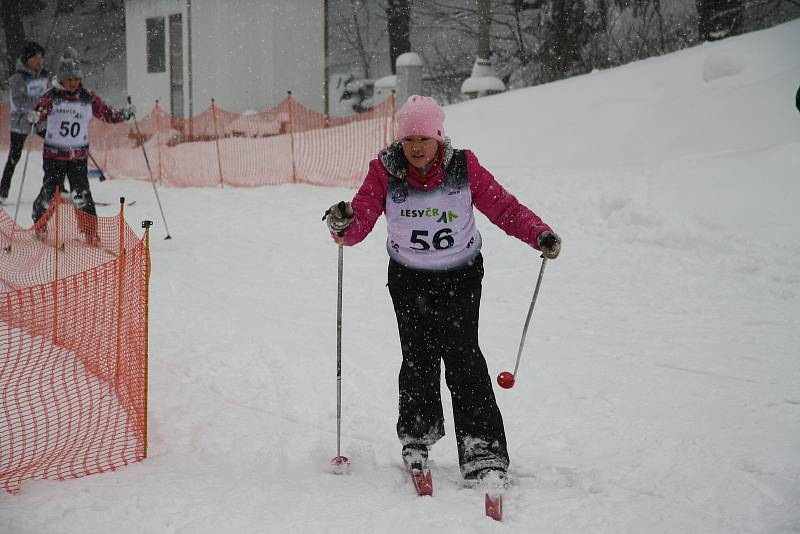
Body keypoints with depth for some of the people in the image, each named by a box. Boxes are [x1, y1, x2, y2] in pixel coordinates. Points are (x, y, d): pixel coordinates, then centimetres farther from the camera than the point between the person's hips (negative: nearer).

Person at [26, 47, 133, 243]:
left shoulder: (88, 99, 2)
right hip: (53, 153, -1)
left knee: (81, 194, -10)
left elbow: (108, 113, 6)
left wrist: (124, 114, -11)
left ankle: (91, 231, -2)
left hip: (79, 155, 1)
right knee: (49, 192, 3)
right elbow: (41, 109, -19)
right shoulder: (52, 97, -5)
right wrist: (35, 116, -42)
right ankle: (39, 223, 31)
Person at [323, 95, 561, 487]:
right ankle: (417, 435, 23)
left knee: (462, 355, -11)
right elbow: (360, 222, -16)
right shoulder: (384, 172, -12)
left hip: (461, 277, -1)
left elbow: (505, 208, -10)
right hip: (408, 280, 1)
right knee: (418, 359, -1)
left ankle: (483, 448, -7)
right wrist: (343, 224, -39)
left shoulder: (464, 167, -13)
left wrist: (540, 235, -25)